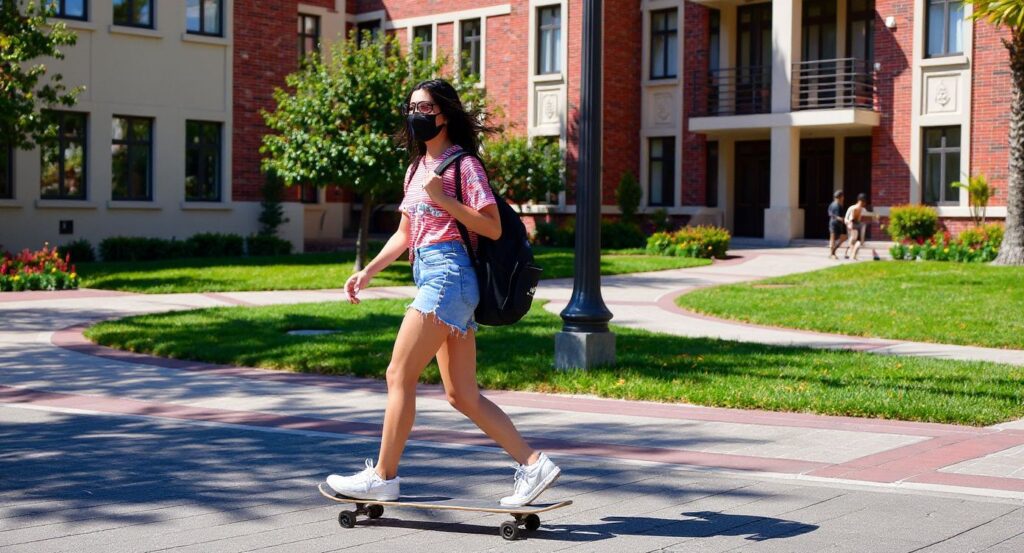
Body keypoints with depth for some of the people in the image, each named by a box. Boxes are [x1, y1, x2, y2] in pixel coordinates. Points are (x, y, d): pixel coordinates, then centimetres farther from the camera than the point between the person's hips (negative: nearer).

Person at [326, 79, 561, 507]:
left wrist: (442, 199, -17)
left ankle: (382, 477, 5)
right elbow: (404, 234, 25)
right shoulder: (417, 168, 21)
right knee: (462, 395, 6)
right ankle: (533, 464, 7)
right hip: (432, 277, 9)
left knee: (399, 376, -5)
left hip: (448, 275, -9)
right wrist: (368, 272, 17)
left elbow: (493, 228, -11)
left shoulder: (463, 164, -4)